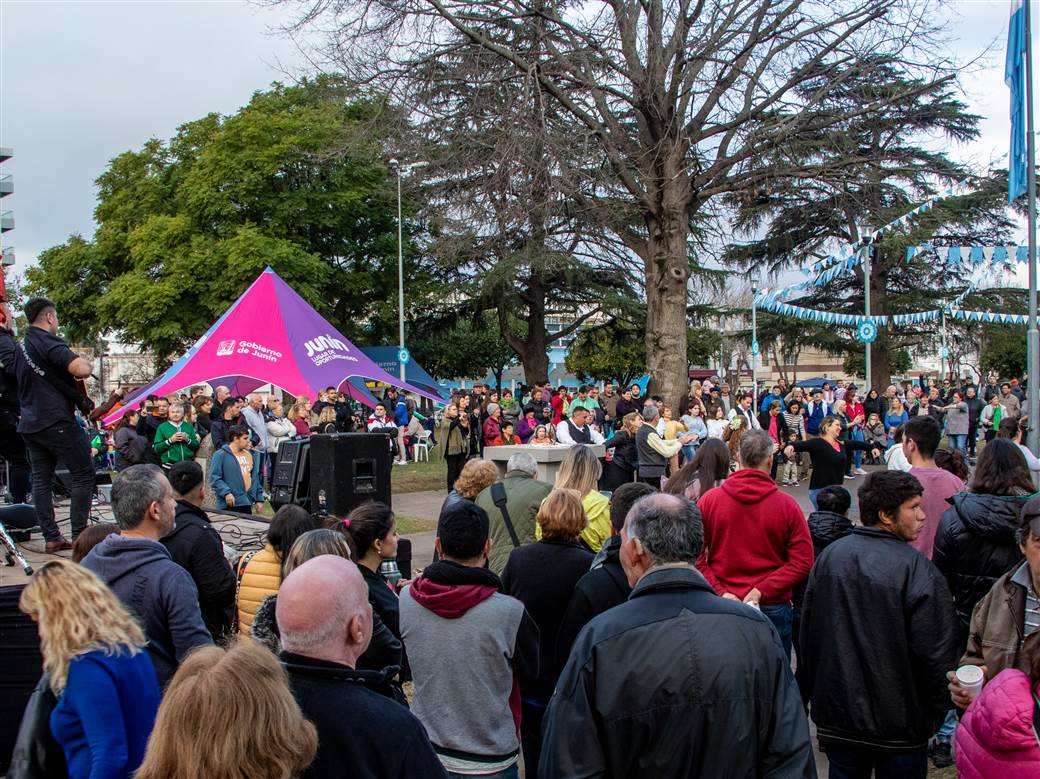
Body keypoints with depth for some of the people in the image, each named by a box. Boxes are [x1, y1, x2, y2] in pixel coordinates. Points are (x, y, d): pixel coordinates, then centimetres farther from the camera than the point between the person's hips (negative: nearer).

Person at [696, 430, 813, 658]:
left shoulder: (708, 500, -4)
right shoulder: (787, 505, -7)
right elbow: (803, 563, -11)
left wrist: (719, 591, -8)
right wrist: (762, 591, -13)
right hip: (773, 608, -1)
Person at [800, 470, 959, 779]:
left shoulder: (829, 556, 0)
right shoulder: (918, 570, -19)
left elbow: (808, 632, 7)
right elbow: (936, 652, -17)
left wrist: (814, 693, 19)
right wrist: (936, 714, 0)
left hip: (836, 718, 5)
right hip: (899, 726, -5)